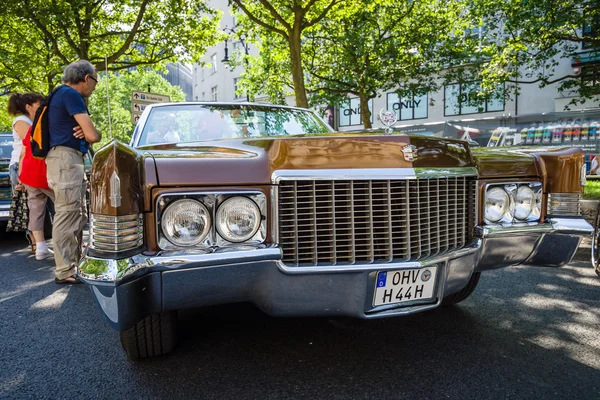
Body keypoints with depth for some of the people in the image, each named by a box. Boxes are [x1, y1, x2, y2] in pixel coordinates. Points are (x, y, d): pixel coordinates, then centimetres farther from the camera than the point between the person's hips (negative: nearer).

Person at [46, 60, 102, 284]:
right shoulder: (70, 94, -11)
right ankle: (65, 272, -5)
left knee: (78, 217, 14)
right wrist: (93, 133, 7)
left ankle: (75, 263, 21)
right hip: (66, 159, -11)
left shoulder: (62, 94, 21)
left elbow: (84, 129, 22)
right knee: (67, 217, -9)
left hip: (69, 160, 11)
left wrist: (85, 131, -2)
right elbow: (93, 135, -17)